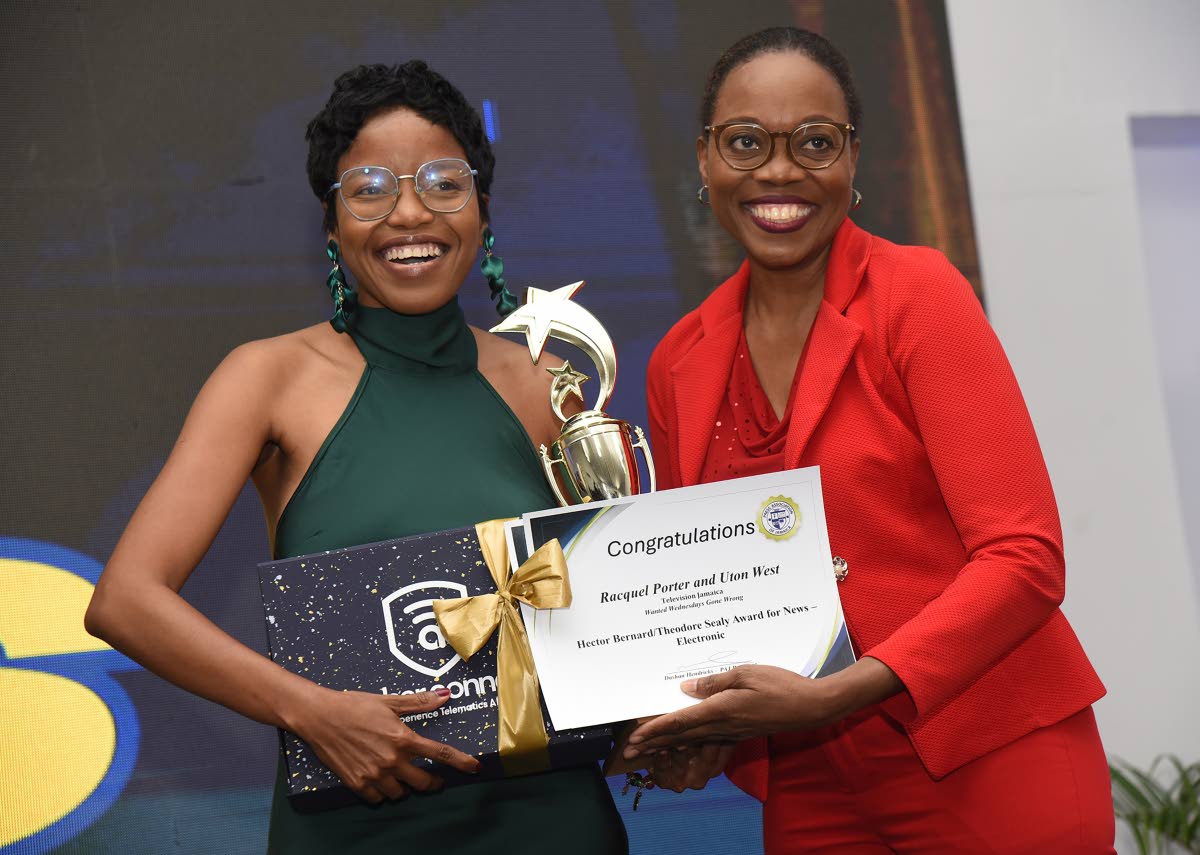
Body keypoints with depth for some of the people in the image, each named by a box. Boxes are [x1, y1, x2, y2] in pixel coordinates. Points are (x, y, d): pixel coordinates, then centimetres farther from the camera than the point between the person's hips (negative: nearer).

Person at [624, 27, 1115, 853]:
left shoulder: (917, 294, -9)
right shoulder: (680, 365, 5)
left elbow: (1025, 557, -15)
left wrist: (835, 695, -25)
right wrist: (677, 734, -5)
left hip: (989, 771, -4)